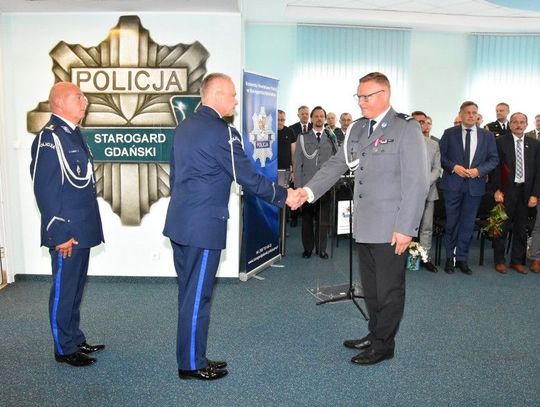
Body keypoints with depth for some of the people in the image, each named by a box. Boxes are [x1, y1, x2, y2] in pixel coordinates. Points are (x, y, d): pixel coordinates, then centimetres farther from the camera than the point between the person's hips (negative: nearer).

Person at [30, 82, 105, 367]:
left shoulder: (73, 134, 13)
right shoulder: (49, 137, -14)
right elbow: (45, 190, -17)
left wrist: (86, 228, 15)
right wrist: (59, 234, -17)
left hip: (82, 230, 9)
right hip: (66, 233, -9)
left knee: (76, 288, 18)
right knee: (63, 290, 4)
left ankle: (75, 339, 32)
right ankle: (64, 349, 18)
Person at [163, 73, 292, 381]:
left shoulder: (185, 126, 12)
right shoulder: (222, 132, -15)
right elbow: (249, 178, -14)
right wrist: (283, 196, -2)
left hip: (179, 222, 9)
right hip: (204, 226, -9)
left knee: (189, 293, 17)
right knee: (198, 297, 2)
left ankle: (191, 356, 29)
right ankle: (192, 365, 15)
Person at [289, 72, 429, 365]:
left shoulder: (406, 128, -9)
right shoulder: (357, 128, 12)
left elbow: (416, 182, -14)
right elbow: (336, 164, 8)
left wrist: (405, 228, -18)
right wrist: (309, 190, -8)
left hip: (391, 228, -7)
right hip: (364, 225, 7)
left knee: (389, 289, 7)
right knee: (370, 286, 18)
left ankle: (383, 345, 23)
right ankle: (374, 334, 35)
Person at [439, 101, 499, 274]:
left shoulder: (487, 135, 7)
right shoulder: (449, 133, 2)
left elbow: (494, 159, 6)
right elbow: (440, 155, 0)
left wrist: (479, 170, -10)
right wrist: (454, 167, -14)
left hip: (475, 185, 2)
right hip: (453, 184, -1)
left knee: (468, 224, 7)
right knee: (452, 222, 5)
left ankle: (462, 258, 17)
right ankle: (450, 258, 17)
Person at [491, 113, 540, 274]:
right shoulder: (501, 142, -1)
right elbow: (496, 167, -3)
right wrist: (497, 190, -10)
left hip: (526, 191, 3)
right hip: (506, 191, -3)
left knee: (521, 228, 10)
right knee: (502, 227, 3)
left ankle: (517, 261, 22)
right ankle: (499, 261, 15)